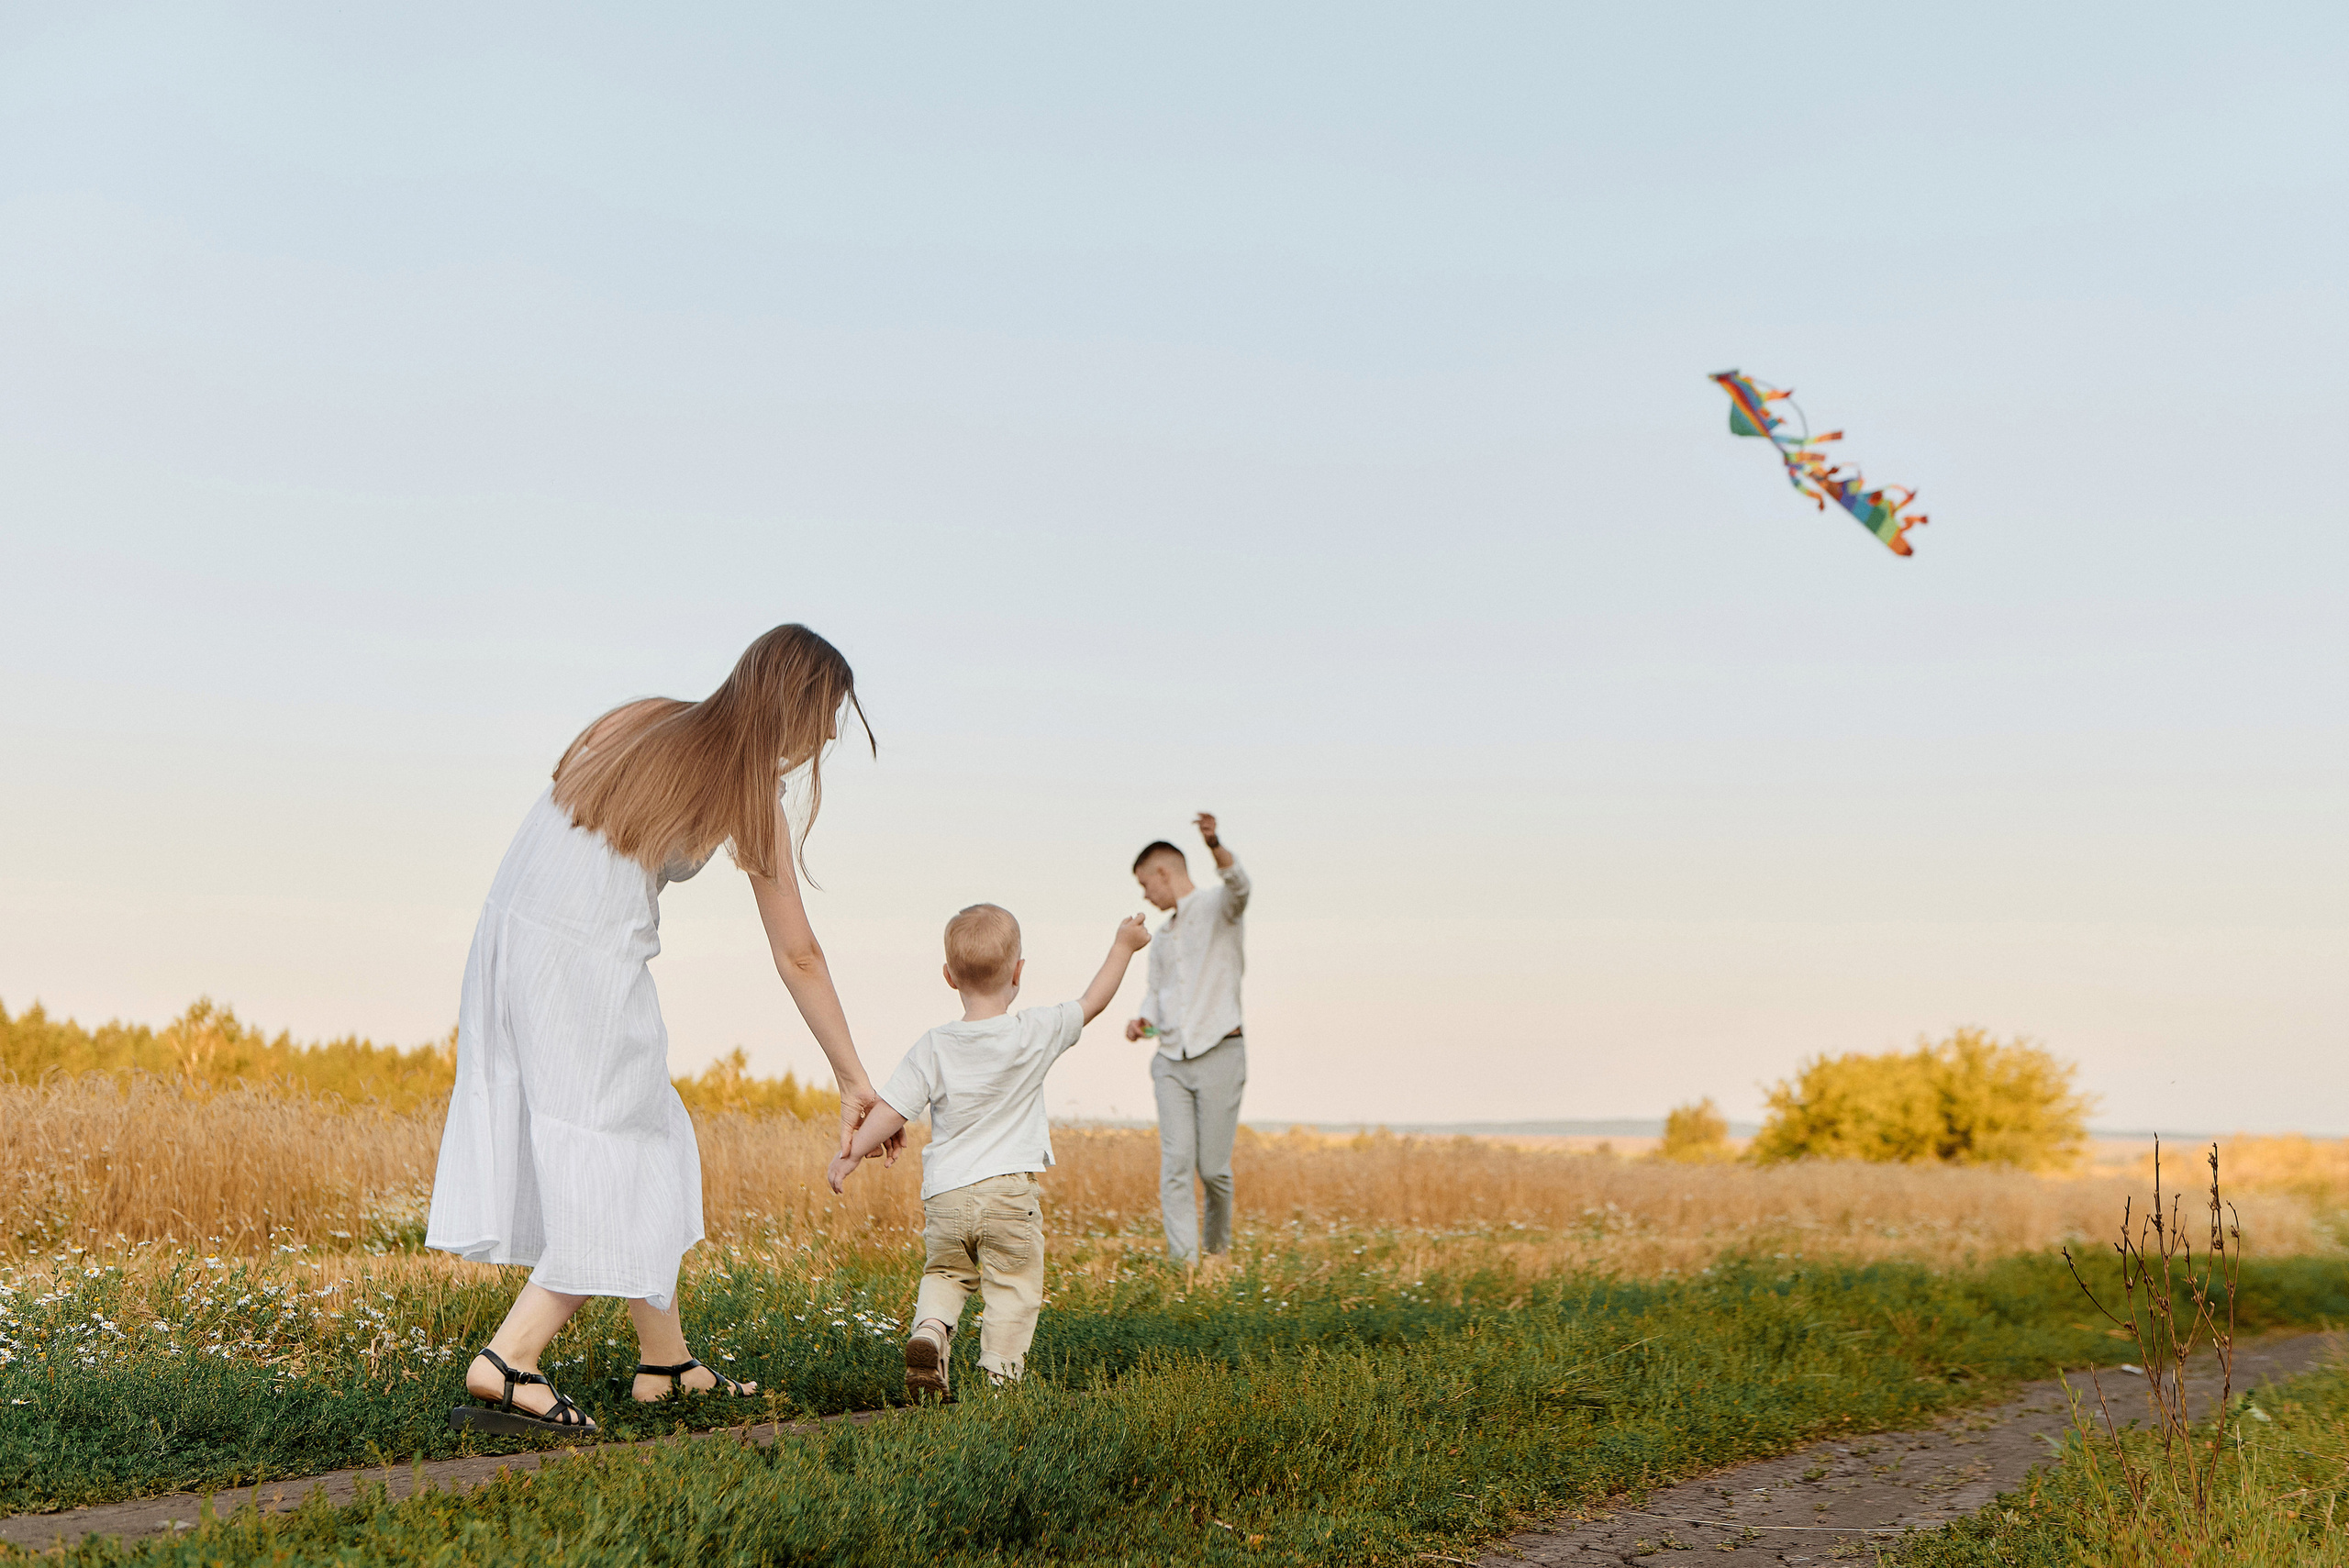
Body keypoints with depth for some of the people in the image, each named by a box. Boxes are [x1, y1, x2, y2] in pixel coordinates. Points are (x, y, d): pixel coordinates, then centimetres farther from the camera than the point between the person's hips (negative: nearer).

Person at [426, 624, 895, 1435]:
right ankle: (505, 1363, -11)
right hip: (588, 966, -8)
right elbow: (798, 956, 1)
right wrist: (854, 1080, 9)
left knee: (654, 1147, 17)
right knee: (618, 1182, 1)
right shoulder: (749, 797, -1)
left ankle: (665, 1360, 23)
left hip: (512, 932, 8)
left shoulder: (645, 722, 15)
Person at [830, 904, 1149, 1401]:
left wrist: (851, 1154, 4)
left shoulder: (933, 1047, -2)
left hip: (944, 1197, 2)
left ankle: (930, 1329, -4)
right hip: (1009, 1190, -2)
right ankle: (1000, 1374, 2)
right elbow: (1092, 1002, 9)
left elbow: (893, 1109, -5)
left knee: (944, 1273, 21)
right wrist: (1123, 946, 21)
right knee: (1013, 1287, 7)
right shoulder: (1035, 1034, -4)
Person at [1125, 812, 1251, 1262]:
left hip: (1219, 1054, -6)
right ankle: (1183, 1262, -10)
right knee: (1176, 1163, -8)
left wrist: (1216, 847, -45)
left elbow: (1237, 884, -23)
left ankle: (1218, 1249, 23)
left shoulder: (1216, 906, 0)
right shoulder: (1162, 937, 22)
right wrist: (1143, 1021, 6)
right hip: (1171, 1060, 6)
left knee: (1213, 1167, -2)